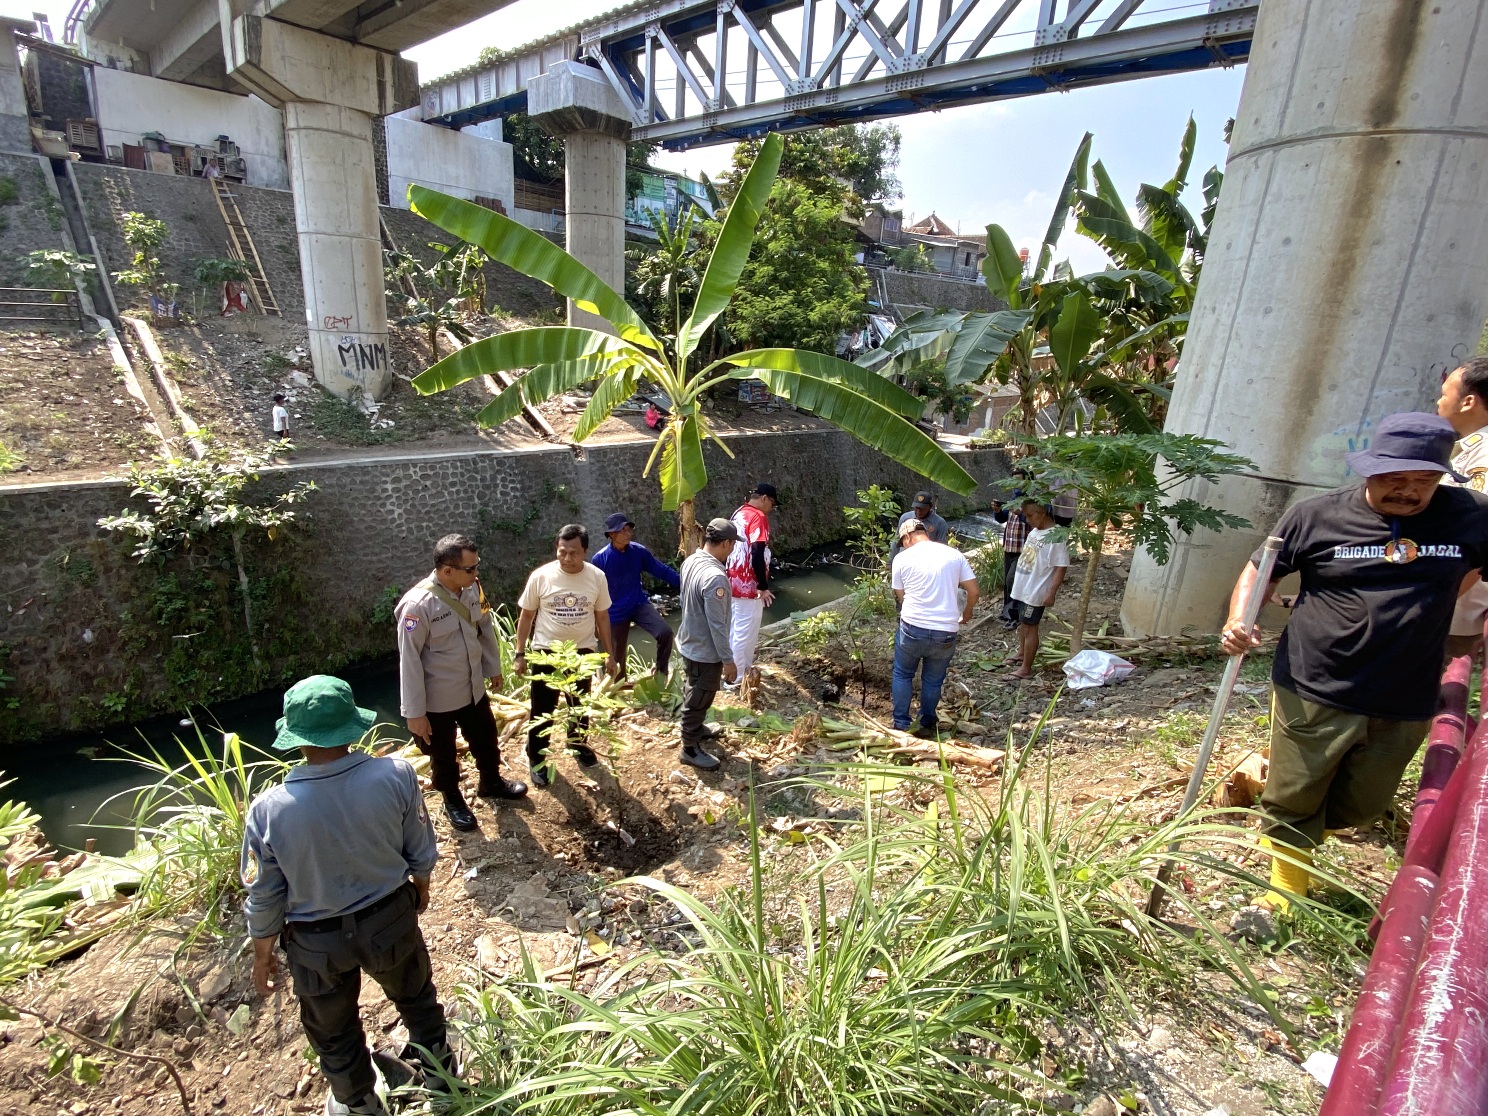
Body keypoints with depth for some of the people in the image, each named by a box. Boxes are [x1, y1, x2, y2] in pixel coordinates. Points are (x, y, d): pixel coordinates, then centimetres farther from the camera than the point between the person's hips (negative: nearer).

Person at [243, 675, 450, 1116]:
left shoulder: (268, 811, -27)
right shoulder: (396, 775, -26)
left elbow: (263, 898, -12)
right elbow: (420, 852, -10)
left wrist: (262, 954, 8)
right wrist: (420, 887, 12)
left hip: (318, 943, -1)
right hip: (391, 920, 1)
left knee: (334, 1031, 28)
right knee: (416, 995, 30)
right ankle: (438, 1066, 56)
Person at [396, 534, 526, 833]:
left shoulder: (472, 588, -9)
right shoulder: (417, 605, -28)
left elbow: (484, 628, 7)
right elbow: (409, 662, -21)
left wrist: (493, 668, 15)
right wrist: (415, 712, -16)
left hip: (473, 688, 6)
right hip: (437, 700, -6)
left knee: (486, 739, 25)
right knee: (443, 755, 18)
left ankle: (491, 783, 52)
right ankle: (453, 801, 44)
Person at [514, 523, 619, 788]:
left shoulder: (597, 577, -11)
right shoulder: (540, 576, -16)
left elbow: (602, 617, 1)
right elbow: (526, 617, -4)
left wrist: (610, 655, 4)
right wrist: (519, 653, -3)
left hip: (583, 651, 2)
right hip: (547, 651, -2)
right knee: (542, 709, 7)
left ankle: (579, 744, 45)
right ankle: (537, 759, 28)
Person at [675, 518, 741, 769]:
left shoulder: (690, 561, -3)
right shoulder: (715, 577, -32)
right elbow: (717, 625, -28)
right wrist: (728, 660, -17)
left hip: (688, 642, 9)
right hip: (704, 651, -9)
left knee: (692, 694, 27)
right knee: (698, 700, 9)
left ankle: (695, 728, 47)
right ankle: (690, 749, 25)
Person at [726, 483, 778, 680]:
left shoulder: (738, 513, 11)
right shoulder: (758, 517, -17)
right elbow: (757, 554, -25)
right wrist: (763, 587, -19)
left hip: (735, 582, 9)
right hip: (748, 585, -9)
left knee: (736, 628, 19)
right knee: (745, 632, 1)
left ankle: (737, 669, 31)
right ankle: (737, 677, 10)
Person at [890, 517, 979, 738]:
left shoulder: (902, 558, 0)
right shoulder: (954, 554, 4)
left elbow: (900, 596, 7)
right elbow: (974, 591, 5)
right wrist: (967, 613, 24)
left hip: (912, 628, -1)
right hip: (946, 632, 2)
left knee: (902, 675, 21)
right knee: (933, 681, 20)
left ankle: (901, 724, 25)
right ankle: (927, 725, 32)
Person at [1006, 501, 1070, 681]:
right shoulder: (1034, 531, 7)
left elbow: (1061, 567, -21)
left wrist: (1051, 593, -24)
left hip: (1035, 591, -9)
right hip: (1022, 587, 9)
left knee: (1030, 628, 0)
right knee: (1022, 624, 22)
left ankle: (1026, 668, 10)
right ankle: (1022, 654, 40)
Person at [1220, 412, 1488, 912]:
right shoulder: (1317, 515, -5)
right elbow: (1259, 571, 0)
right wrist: (1238, 621, -15)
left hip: (1405, 706, 3)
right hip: (1314, 695, -3)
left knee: (1359, 806, 17)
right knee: (1293, 800, 8)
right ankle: (1288, 888, 30)